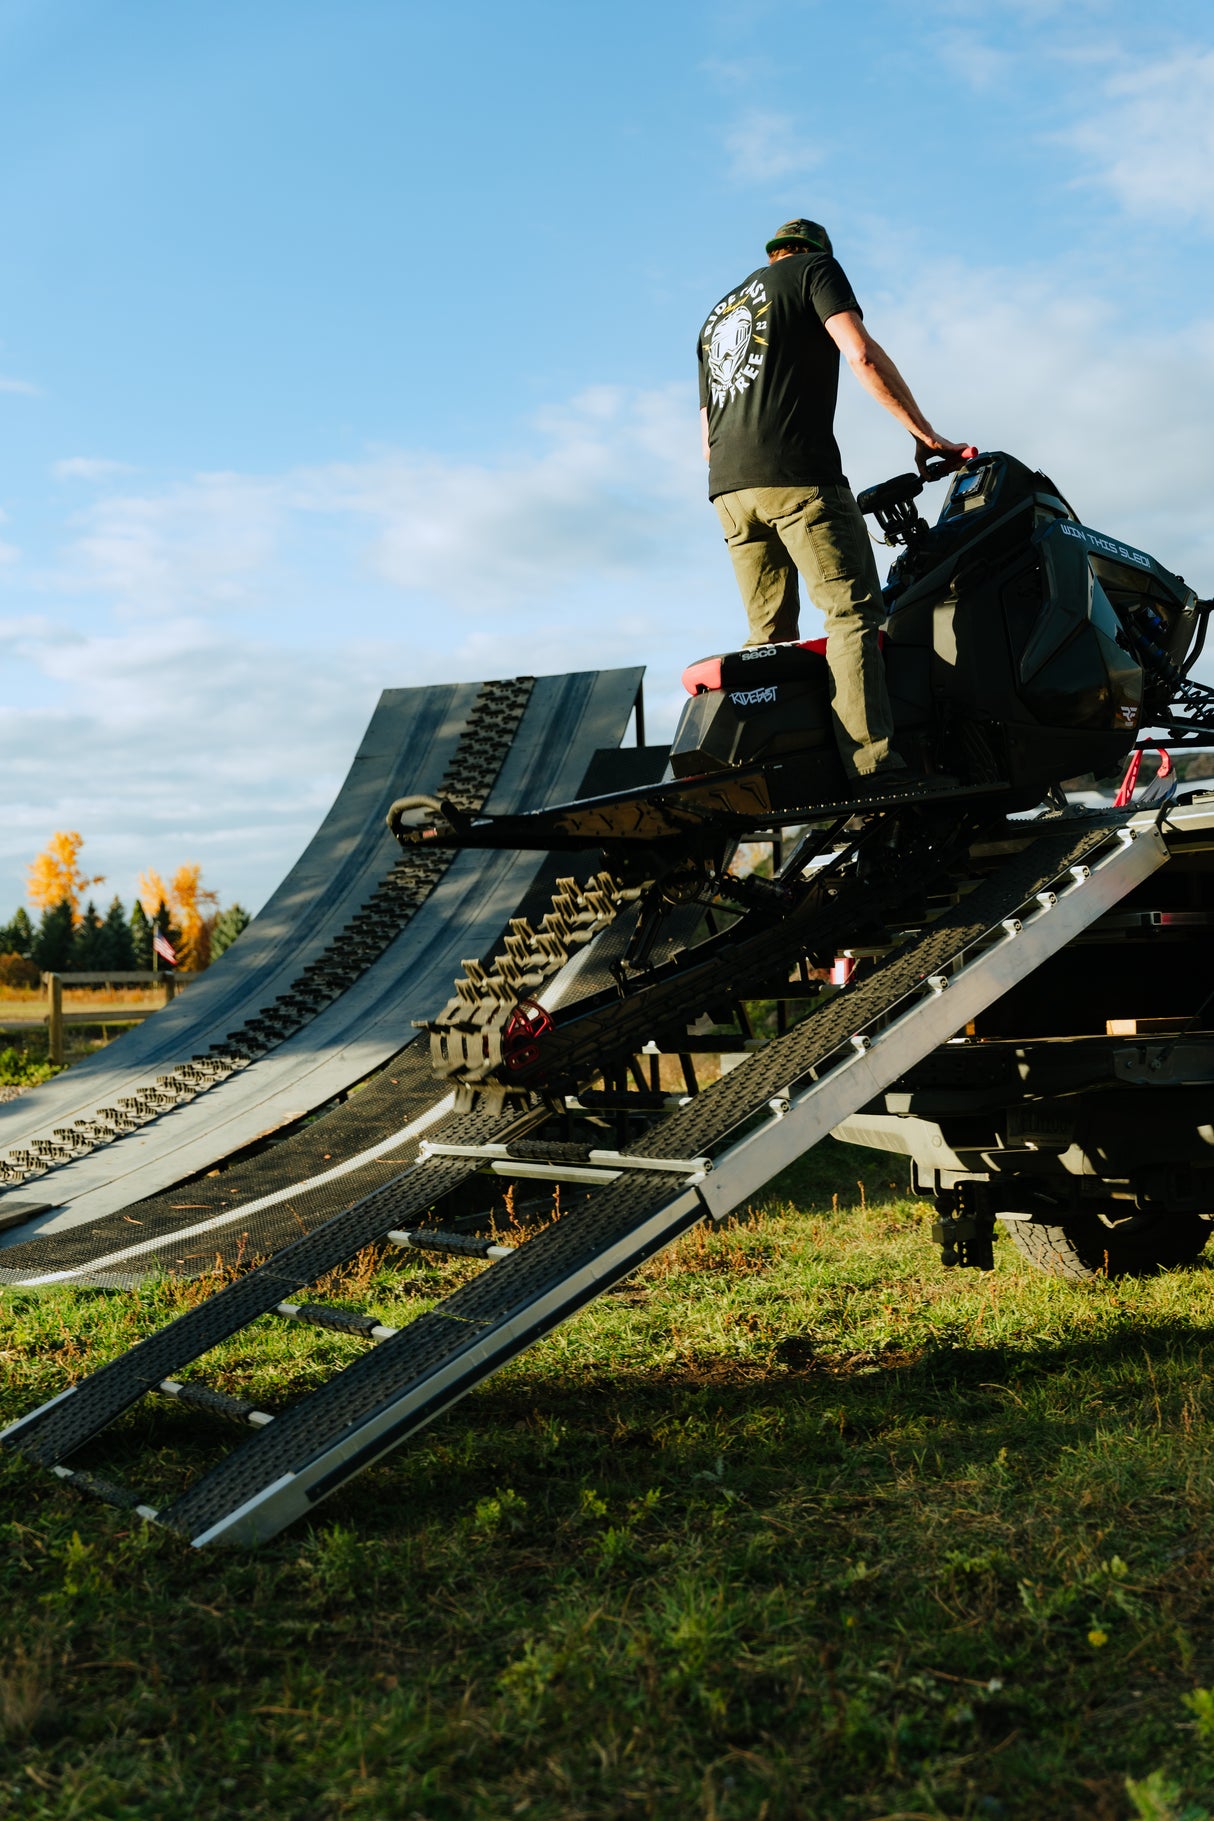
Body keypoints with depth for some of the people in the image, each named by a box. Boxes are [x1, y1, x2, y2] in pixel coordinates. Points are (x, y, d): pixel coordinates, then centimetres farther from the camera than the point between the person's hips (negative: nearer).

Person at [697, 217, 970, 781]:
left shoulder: (716, 318, 30)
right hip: (795, 472, -7)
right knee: (854, 611, -11)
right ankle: (871, 763, -24)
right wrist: (924, 434, -3)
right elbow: (862, 354, -7)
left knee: (769, 635, 9)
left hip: (728, 486, 7)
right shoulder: (814, 268, 11)